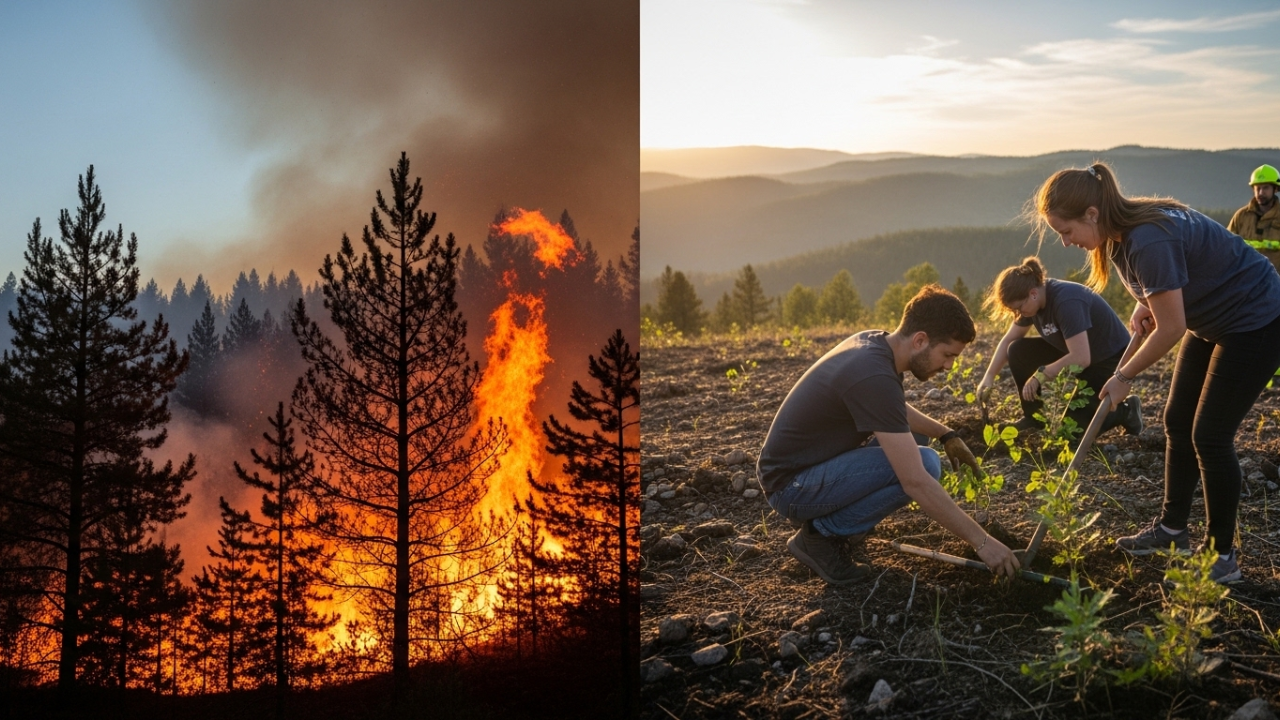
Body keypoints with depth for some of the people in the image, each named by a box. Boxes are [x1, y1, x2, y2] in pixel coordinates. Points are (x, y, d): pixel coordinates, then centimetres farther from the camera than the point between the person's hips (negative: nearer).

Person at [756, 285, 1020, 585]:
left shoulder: (873, 341, 1)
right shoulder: (874, 377, -28)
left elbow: (896, 411, 26)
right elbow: (916, 483, -28)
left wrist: (946, 434, 13)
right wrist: (981, 541, -22)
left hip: (811, 463, 10)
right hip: (791, 486, -10)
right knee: (923, 465, -20)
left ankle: (833, 518, 11)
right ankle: (820, 533, -8)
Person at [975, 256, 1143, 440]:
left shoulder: (1066, 301, -33)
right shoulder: (1032, 299, -7)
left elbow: (1081, 358, -38)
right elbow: (1009, 340, 3)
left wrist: (1041, 375, -29)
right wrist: (989, 376, -7)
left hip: (1111, 361, -8)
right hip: (1075, 354, 8)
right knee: (1018, 350, -8)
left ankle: (1126, 412, 7)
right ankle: (1034, 417, 5)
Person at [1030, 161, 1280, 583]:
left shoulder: (1149, 242, -34)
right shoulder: (1122, 231, -6)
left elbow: (1170, 329, -27)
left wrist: (1125, 377, -14)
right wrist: (1145, 304, -5)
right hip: (1210, 321, 9)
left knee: (1209, 436, -7)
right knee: (1178, 421, 11)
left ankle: (1222, 555, 6)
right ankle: (1172, 529, 23)